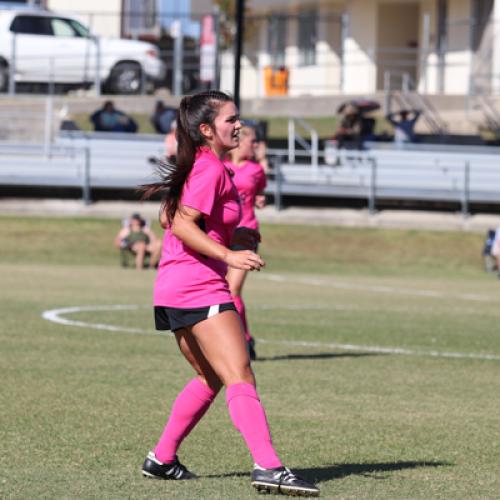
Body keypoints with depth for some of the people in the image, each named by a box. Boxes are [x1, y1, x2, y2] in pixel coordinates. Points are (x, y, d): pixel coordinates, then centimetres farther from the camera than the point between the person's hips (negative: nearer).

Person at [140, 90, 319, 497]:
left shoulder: (198, 166, 18)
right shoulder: (211, 170, -13)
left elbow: (169, 219, 24)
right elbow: (182, 226, -20)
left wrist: (228, 235, 23)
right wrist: (228, 255, -27)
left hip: (176, 292, 10)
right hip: (200, 288, -10)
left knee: (211, 378, 21)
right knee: (240, 376, -17)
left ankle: (162, 459, 23)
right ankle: (268, 467, -26)